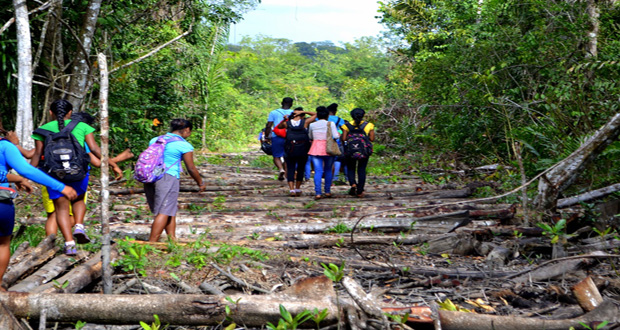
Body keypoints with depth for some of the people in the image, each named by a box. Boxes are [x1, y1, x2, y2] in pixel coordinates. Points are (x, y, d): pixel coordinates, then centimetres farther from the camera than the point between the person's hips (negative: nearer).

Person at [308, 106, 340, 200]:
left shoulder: (312, 125, 6)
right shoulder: (330, 124, -1)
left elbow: (310, 137, 17)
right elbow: (336, 136, -8)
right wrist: (339, 135, 13)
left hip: (316, 149, 1)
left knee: (318, 171, -4)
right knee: (328, 170, 15)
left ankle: (317, 193, -15)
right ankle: (327, 191, 19)